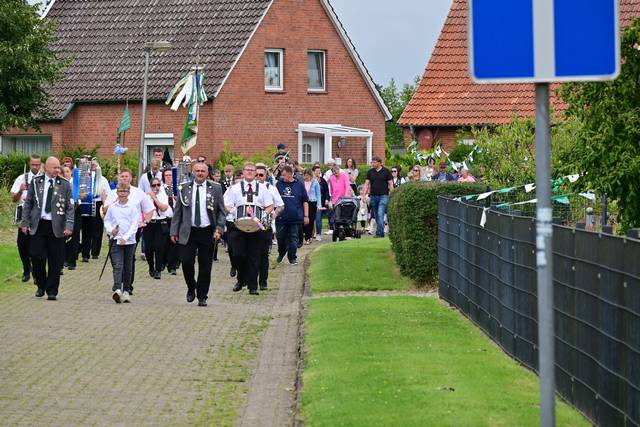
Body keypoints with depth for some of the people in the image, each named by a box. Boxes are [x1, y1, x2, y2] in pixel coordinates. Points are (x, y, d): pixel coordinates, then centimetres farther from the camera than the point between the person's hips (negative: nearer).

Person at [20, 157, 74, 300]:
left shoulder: (64, 184, 4)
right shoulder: (36, 182, 6)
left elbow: (70, 207, 1)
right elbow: (28, 203, 9)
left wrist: (69, 226, -9)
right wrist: (25, 222, 2)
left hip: (56, 227, -1)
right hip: (38, 225, 1)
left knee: (55, 261, 1)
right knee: (36, 256, -3)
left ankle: (52, 291, 9)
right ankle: (41, 285, 19)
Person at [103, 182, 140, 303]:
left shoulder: (133, 207, 1)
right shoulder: (112, 207, 6)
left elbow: (134, 225, -4)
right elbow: (107, 221, 13)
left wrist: (126, 237, -14)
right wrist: (111, 230, -7)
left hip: (129, 241, 0)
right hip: (115, 240, 0)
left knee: (128, 267, 7)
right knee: (117, 265, -12)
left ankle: (126, 291, 17)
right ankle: (117, 290, -24)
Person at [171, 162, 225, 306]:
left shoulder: (215, 189, 4)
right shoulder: (184, 188, 6)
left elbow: (221, 212, 6)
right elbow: (177, 211, 9)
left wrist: (219, 229, -6)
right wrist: (174, 231, 4)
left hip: (207, 232, 0)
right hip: (188, 232, 0)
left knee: (205, 266, 1)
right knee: (186, 262, -8)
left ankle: (202, 297, 11)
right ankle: (191, 289, 17)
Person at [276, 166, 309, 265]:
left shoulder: (299, 185, 1)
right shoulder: (279, 184, 5)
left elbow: (305, 201, 5)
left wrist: (306, 216, 0)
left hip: (295, 218, -2)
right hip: (281, 217, 2)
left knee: (293, 239, 2)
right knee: (280, 238, 8)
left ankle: (292, 258, 9)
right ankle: (281, 254, 31)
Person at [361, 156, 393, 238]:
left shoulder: (386, 172, 0)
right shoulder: (370, 172, 9)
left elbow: (390, 184, 1)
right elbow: (366, 184, 9)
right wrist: (364, 194, -2)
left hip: (383, 196, -5)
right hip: (373, 196, 5)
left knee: (380, 214, -15)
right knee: (376, 216, 8)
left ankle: (379, 233, -16)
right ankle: (381, 232, 17)